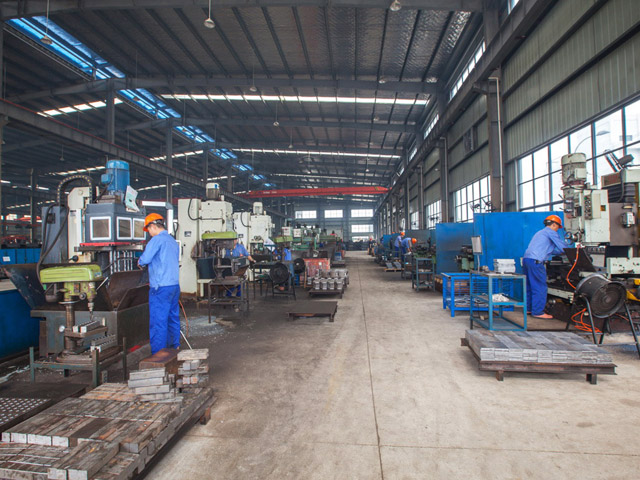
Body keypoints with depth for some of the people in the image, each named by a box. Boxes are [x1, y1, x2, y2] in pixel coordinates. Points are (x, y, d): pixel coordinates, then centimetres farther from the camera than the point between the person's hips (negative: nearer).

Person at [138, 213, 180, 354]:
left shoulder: (157, 239, -11)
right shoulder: (173, 241, 16)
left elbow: (145, 259, -19)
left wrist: (140, 262, 5)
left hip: (161, 288, -9)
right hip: (175, 285, 9)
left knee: (158, 322, -2)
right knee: (173, 318, 16)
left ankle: (158, 355, 3)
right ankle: (174, 348, 26)